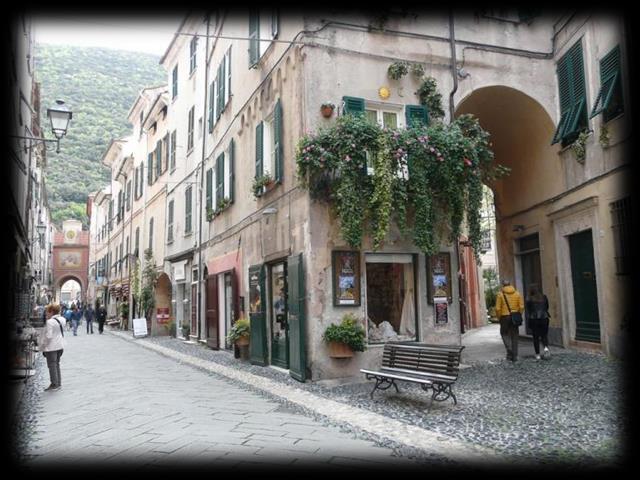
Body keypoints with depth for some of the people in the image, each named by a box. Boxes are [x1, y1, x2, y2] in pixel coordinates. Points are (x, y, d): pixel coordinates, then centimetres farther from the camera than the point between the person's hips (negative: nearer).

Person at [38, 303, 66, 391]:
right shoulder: (62, 320, 5)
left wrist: (42, 346, -9)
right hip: (60, 346, 8)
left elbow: (48, 336, -19)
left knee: (52, 365, 1)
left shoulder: (50, 322, -19)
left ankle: (54, 384, 5)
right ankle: (58, 383, 21)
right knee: (57, 364, 17)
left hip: (51, 347, -8)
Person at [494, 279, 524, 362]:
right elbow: (522, 307, -2)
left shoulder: (500, 294, -5)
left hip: (505, 317, -3)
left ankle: (509, 349, -8)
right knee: (514, 335, 10)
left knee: (504, 333, 13)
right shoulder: (517, 293, 3)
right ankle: (514, 356, 11)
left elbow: (498, 308, -9)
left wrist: (499, 317, 4)